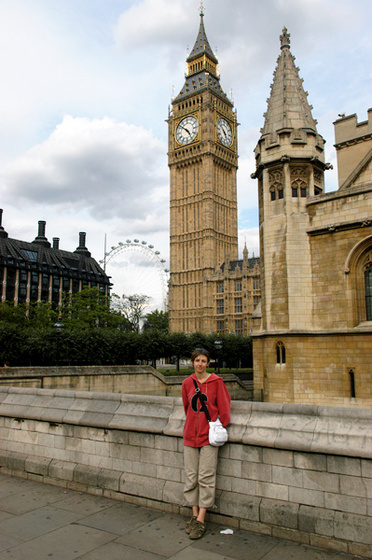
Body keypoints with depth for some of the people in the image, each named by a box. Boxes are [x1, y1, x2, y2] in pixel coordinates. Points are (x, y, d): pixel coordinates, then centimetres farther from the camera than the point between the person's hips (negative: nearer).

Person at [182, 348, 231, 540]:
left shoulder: (216, 382, -6)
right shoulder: (187, 383, 4)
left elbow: (224, 406, -1)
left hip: (209, 435, -3)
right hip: (190, 434, 4)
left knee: (206, 477, -2)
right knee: (191, 477, 8)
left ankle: (201, 521, 6)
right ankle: (194, 515, 21)